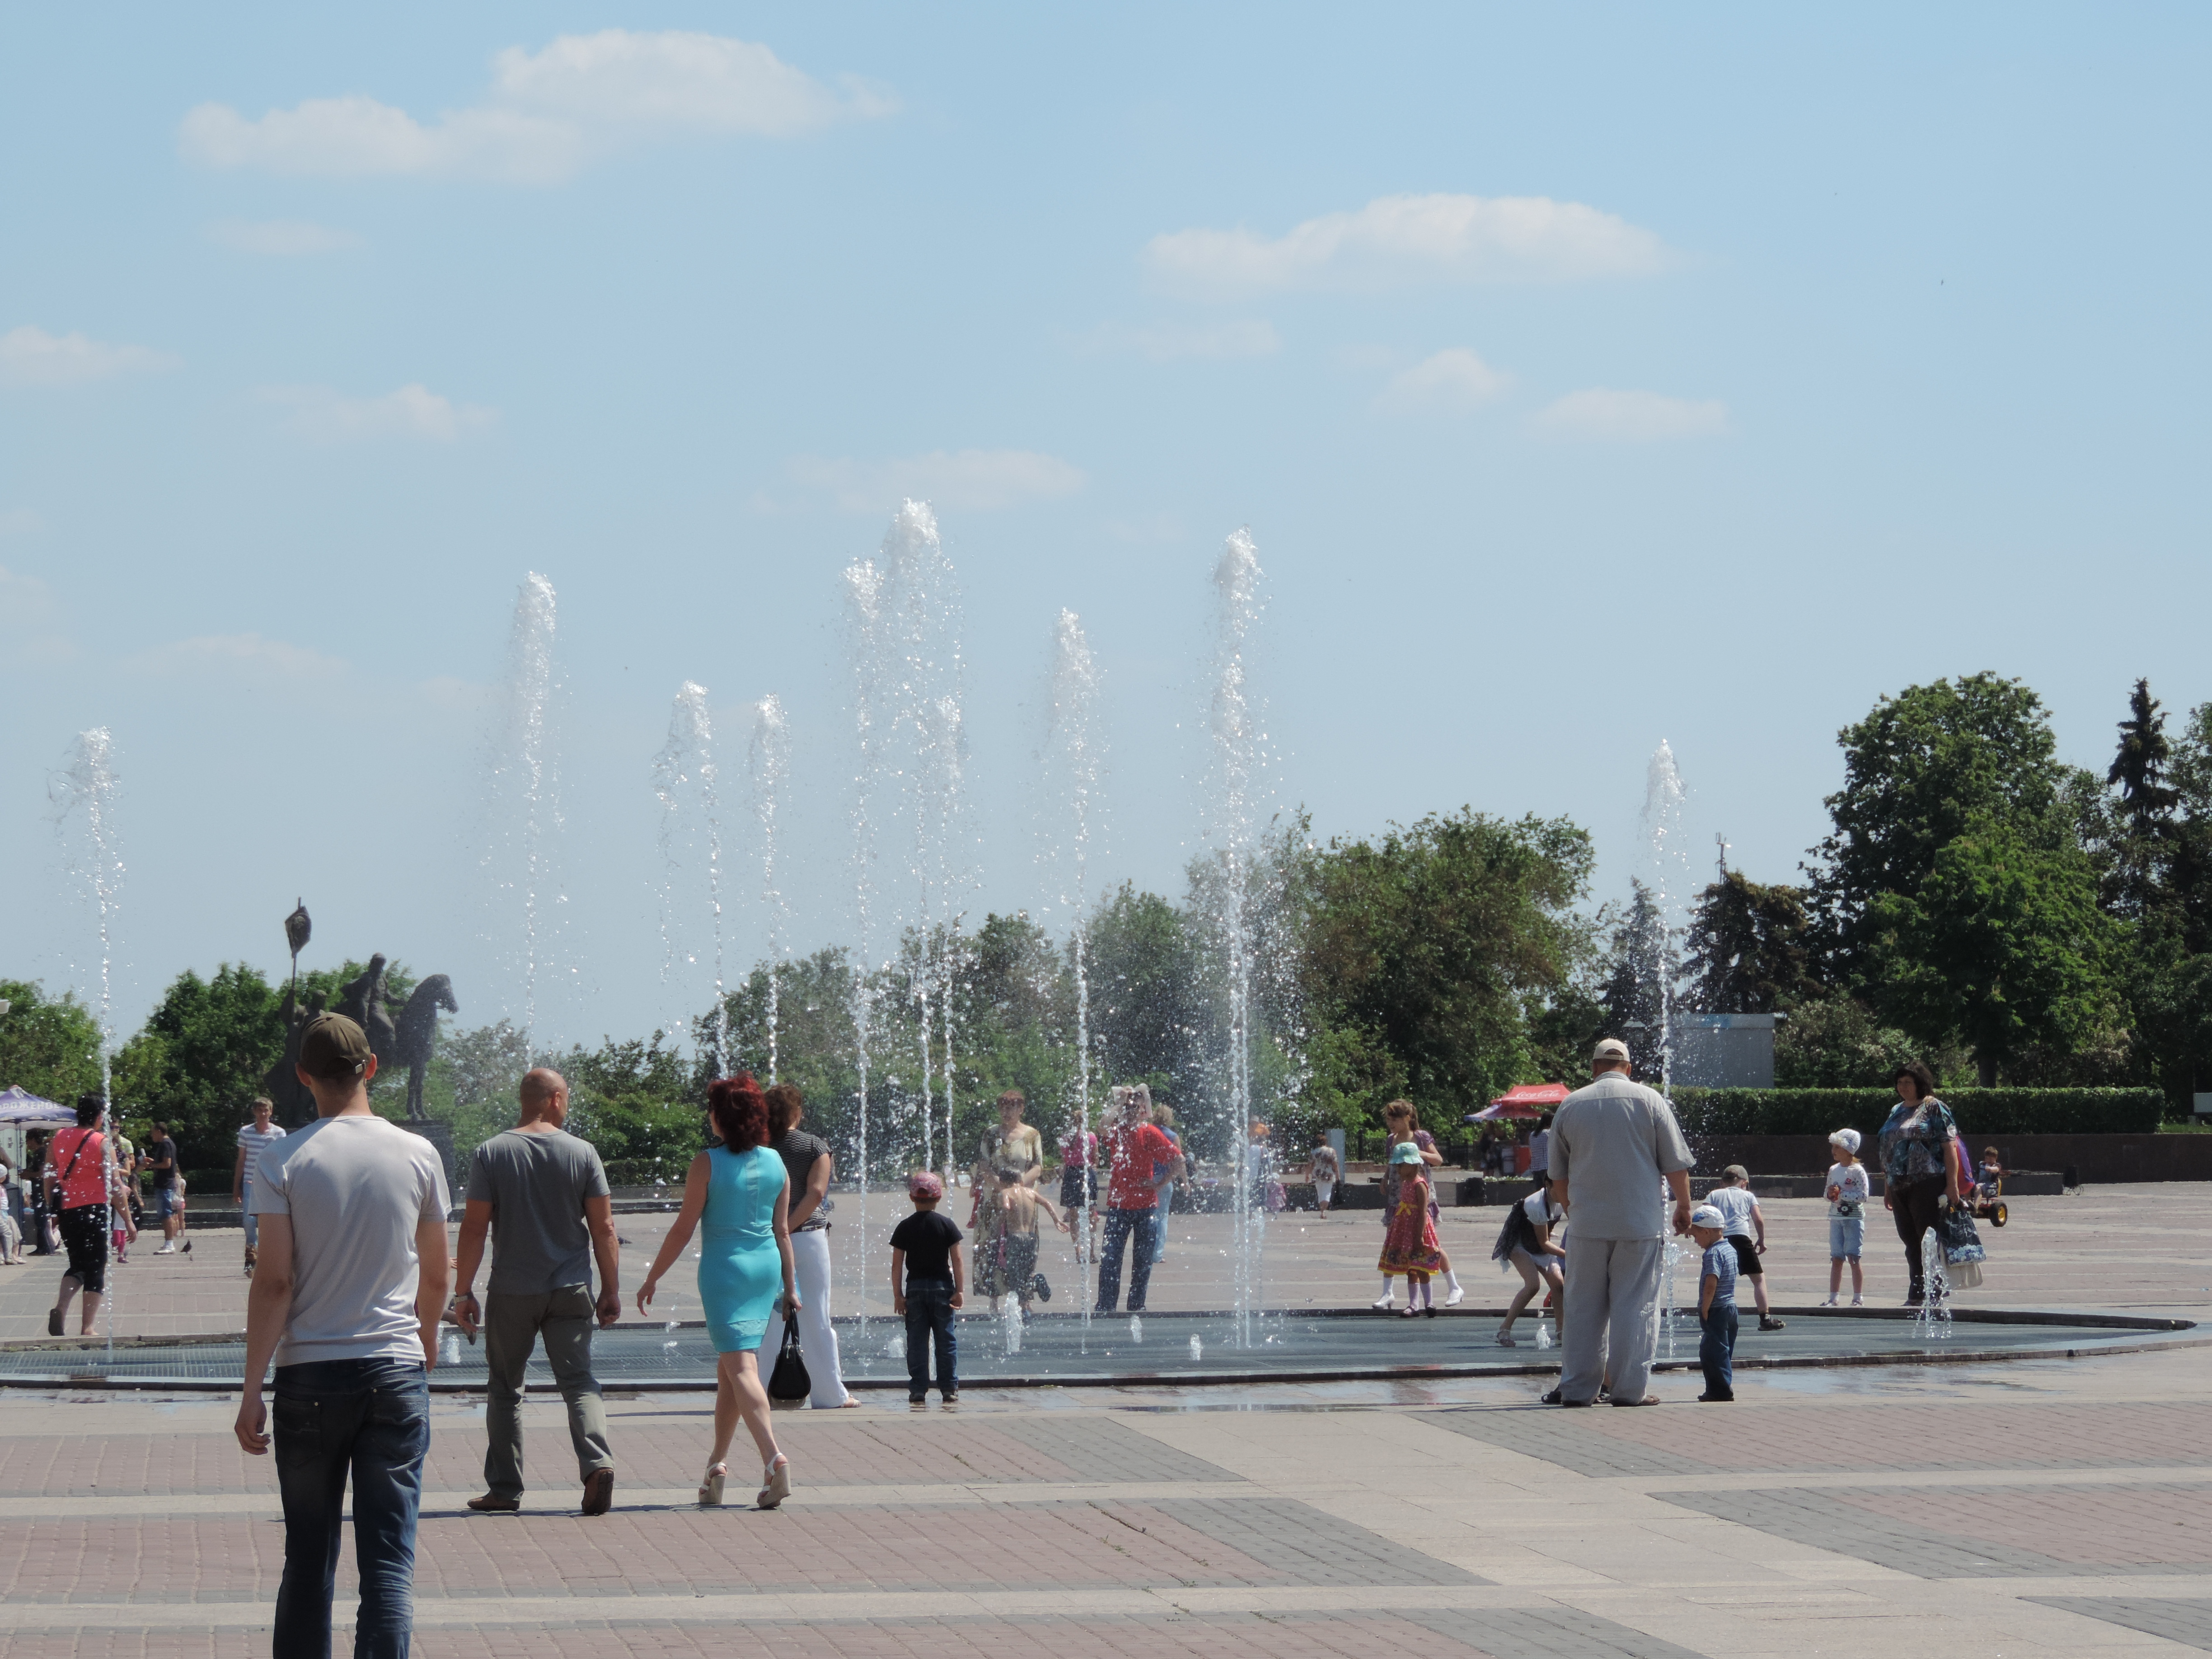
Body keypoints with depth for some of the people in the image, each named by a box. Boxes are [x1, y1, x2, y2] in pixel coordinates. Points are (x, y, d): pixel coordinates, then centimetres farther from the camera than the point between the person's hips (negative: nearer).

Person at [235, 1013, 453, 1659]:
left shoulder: (284, 1161, -4)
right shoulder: (417, 1156, 1)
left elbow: (274, 1281, -9)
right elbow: (436, 1277, 10)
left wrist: (251, 1390, -5)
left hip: (309, 1373, 0)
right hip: (396, 1372, 0)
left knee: (308, 1556, 11)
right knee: (389, 1559, 0)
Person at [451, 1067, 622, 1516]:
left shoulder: (491, 1154, -4)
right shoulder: (583, 1153, -2)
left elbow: (474, 1229, -6)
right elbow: (604, 1229, -1)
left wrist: (464, 1292, -1)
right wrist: (611, 1291, 7)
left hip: (511, 1293, 0)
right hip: (570, 1292, 0)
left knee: (504, 1389, 12)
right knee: (579, 1382, 4)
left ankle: (505, 1488, 13)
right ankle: (597, 1463, -19)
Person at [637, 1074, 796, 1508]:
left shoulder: (707, 1164, -11)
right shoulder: (776, 1163, 5)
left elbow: (684, 1229, -9)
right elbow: (783, 1230, 8)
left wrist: (653, 1278, 0)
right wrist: (791, 1287, 14)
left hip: (724, 1268, -6)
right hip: (766, 1266, 6)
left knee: (740, 1367, -11)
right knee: (729, 1368, 16)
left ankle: (774, 1457, -29)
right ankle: (717, 1465, 21)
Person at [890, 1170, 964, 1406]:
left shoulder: (904, 1228, -2)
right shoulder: (947, 1225, -3)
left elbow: (897, 1264, -3)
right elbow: (957, 1260, -5)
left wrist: (898, 1295, 2)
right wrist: (959, 1290, -1)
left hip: (915, 1288, 0)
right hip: (942, 1286, 0)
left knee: (916, 1342, 4)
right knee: (946, 1340, 6)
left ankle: (918, 1391, 1)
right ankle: (950, 1389, 5)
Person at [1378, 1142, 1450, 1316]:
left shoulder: (1419, 1185, -15)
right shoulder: (1405, 1183, 13)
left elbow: (1423, 1212, -19)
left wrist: (1420, 1236, -23)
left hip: (1417, 1229, -9)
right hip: (1405, 1231, 9)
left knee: (1420, 1269, -8)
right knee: (1410, 1271, 10)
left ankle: (1429, 1304, -3)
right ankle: (1413, 1305, 13)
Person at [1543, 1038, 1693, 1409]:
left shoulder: (1570, 1106, 6)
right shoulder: (1649, 1100, -2)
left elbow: (1558, 1176, 13)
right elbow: (1676, 1165, -1)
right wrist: (1683, 1207, 13)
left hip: (1588, 1224, 2)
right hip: (1641, 1224, -2)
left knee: (1583, 1308, 8)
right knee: (1635, 1307, 2)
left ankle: (1577, 1388, 8)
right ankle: (1630, 1388, 1)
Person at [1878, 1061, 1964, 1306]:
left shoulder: (1934, 1108, -2)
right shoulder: (1896, 1112, 19)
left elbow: (1949, 1147, -8)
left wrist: (1952, 1184, -15)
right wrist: (1887, 1187, 20)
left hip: (1927, 1185, -7)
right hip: (1900, 1186, 7)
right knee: (1910, 1242, 8)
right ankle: (1916, 1294, 12)